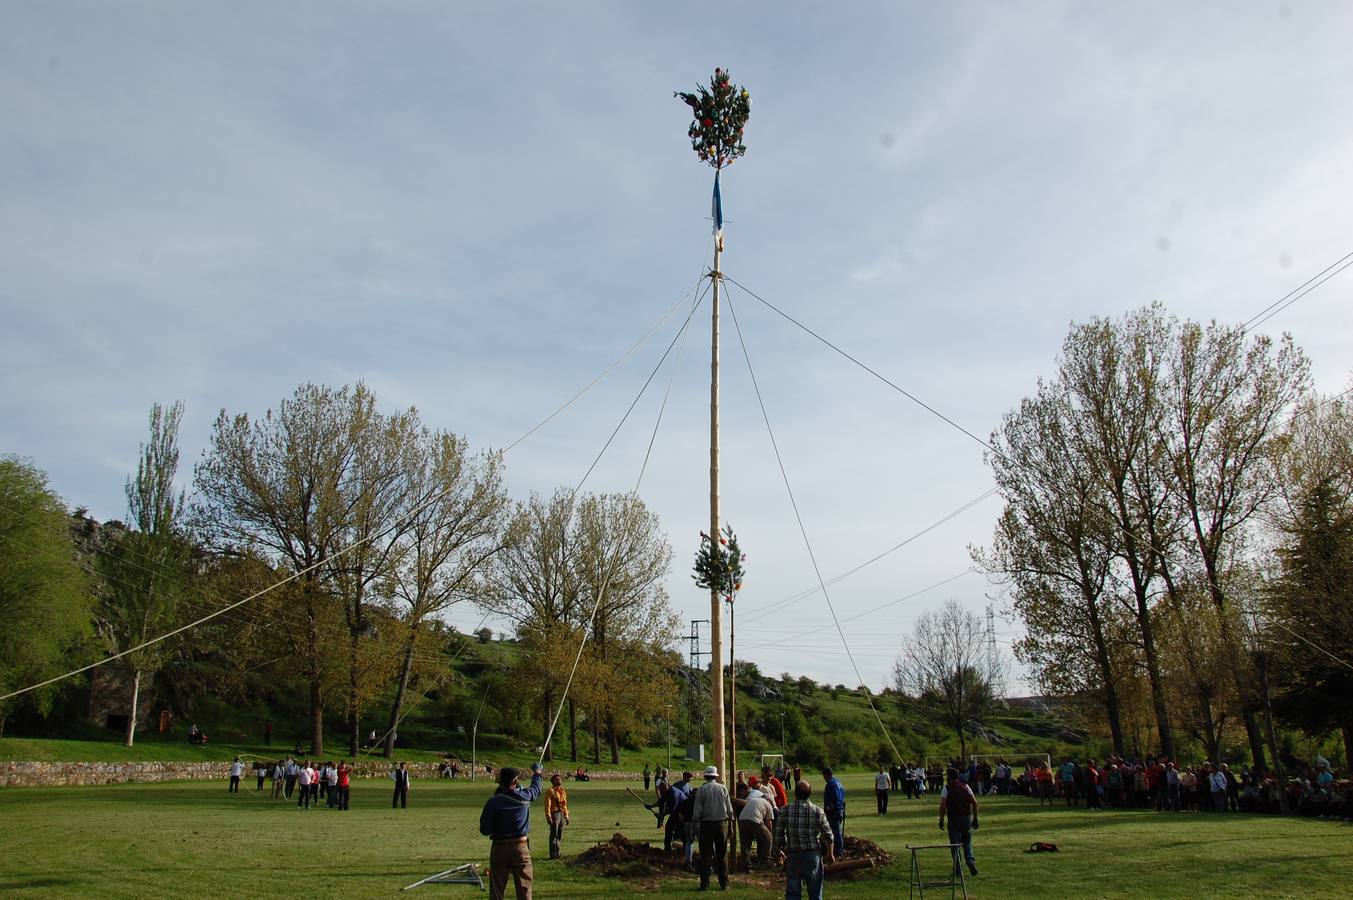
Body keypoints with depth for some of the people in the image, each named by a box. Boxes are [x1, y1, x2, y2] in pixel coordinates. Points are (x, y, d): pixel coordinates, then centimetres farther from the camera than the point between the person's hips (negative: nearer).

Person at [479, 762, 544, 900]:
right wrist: (537, 774, 37)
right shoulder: (524, 796, -7)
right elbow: (536, 788, 17)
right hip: (520, 847, 1)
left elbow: (485, 830, -9)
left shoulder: (493, 802, -12)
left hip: (499, 849, 0)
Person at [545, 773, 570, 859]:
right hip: (555, 814, -8)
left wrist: (566, 816, 17)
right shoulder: (550, 791, -7)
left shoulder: (563, 791, 17)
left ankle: (557, 853, 21)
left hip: (562, 814, 8)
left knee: (560, 836, 12)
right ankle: (553, 855, -1)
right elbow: (547, 804, -13)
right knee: (554, 835, -5)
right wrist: (548, 817, -19)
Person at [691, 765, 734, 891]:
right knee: (722, 854, 10)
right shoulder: (723, 788, 0)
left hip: (706, 824, -2)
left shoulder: (701, 790, -7)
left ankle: (704, 883, 5)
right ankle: (724, 883, 12)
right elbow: (730, 809, 4)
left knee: (706, 855, 5)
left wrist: (694, 819, 10)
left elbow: (697, 811, -7)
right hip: (721, 824, 2)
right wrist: (730, 818, 20)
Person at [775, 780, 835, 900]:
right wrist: (830, 854, 14)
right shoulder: (818, 811, -7)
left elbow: (778, 835, -3)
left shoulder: (784, 811, -7)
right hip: (813, 855, 0)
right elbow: (828, 836, -2)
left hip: (792, 856, 0)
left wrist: (780, 851, 14)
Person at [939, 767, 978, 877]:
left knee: (955, 844, 5)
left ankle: (957, 870, 6)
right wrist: (975, 818, 11)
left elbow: (943, 806, -12)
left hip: (953, 819, -3)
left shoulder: (946, 788, -4)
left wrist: (941, 820, -6)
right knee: (967, 842, 17)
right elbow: (975, 803, 4)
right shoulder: (965, 786, 6)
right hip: (967, 817, 3)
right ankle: (971, 861, -5)